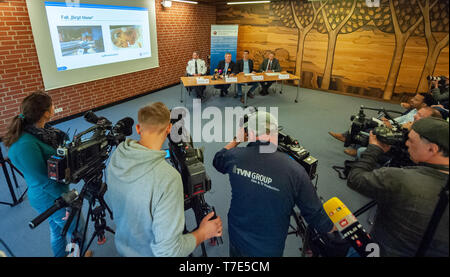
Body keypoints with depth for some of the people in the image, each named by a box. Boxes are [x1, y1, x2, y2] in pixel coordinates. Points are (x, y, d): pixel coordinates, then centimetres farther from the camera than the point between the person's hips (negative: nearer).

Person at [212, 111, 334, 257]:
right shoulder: (295, 171, -26)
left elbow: (217, 161, 6)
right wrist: (332, 227, 7)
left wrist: (237, 139, 15)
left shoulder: (235, 156, -19)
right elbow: (315, 215, -14)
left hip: (237, 240, 2)